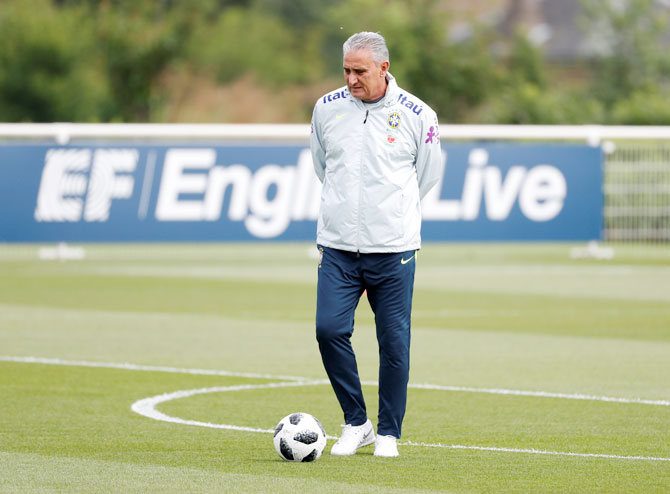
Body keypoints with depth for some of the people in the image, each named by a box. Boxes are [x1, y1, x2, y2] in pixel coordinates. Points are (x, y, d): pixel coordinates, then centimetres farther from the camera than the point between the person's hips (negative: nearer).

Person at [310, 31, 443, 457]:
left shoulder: (417, 115, -4)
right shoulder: (327, 108, 4)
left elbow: (428, 174, 12)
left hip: (393, 249, -2)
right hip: (337, 246, 2)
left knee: (394, 342, 0)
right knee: (330, 329, -10)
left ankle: (389, 433, 14)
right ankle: (356, 423, 6)